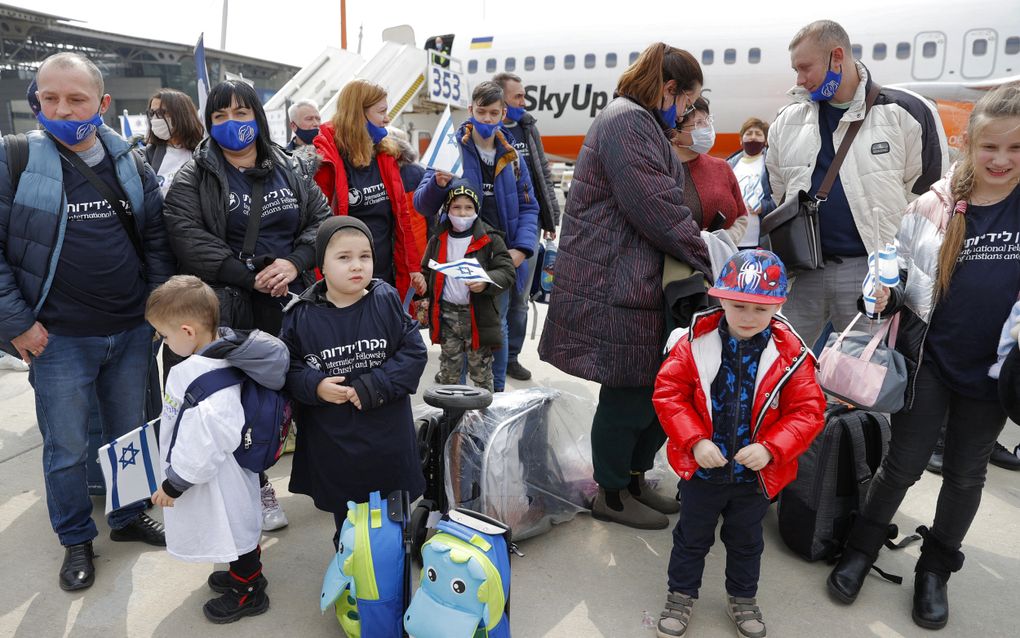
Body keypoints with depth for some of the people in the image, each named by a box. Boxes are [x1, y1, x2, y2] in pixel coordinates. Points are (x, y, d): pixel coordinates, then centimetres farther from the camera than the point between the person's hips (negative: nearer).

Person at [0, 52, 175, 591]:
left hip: (132, 333, 3)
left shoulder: (130, 165, 3)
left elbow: (156, 239, 11)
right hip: (59, 340, -3)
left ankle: (129, 518, 38)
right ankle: (76, 541, 31)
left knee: (131, 436, 17)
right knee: (66, 449, 10)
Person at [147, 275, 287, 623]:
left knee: (235, 529, 12)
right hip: (228, 473, 9)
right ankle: (246, 572, 50)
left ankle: (248, 592, 34)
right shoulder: (223, 353, -5)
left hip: (217, 481, -9)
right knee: (238, 525, 27)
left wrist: (174, 483, -17)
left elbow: (202, 444, -31)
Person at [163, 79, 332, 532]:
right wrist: (250, 278, -17)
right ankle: (257, 487, 17)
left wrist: (295, 262, -11)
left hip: (294, 300, 3)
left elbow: (321, 219, 7)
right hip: (232, 308, -2)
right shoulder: (193, 179, 2)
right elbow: (188, 238, -11)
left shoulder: (292, 169, 13)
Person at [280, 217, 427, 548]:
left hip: (387, 439, 0)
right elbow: (288, 367, 0)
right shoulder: (302, 315, -7)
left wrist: (374, 386, -18)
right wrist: (315, 385, -19)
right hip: (332, 443, 1)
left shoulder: (387, 301, -9)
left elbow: (414, 352, -9)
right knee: (345, 522, 20)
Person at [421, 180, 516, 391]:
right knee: (448, 371, 13)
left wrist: (486, 282, -25)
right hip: (446, 313, 3)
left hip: (477, 316, -3)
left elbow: (507, 272, -8)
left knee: (481, 372, 7)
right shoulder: (438, 241, 9)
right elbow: (427, 273, 18)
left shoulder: (490, 240, -3)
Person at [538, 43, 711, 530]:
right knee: (628, 392, 0)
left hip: (638, 282, 10)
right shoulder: (628, 121, -13)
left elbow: (660, 202, 21)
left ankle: (634, 478, 29)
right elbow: (659, 210, -20)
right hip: (616, 285, -10)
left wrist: (700, 253, 10)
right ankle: (612, 495, 17)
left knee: (654, 386, 14)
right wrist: (709, 263, -10)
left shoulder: (641, 123, 21)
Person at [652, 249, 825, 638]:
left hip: (755, 474, 1)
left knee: (746, 540, 24)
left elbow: (808, 411, -10)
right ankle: (681, 595, 41)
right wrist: (695, 441, -23)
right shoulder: (696, 342, -16)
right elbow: (668, 392, -14)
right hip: (701, 469, -1)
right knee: (692, 536, 19)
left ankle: (742, 598, 47)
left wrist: (771, 449, -23)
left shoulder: (791, 354, -13)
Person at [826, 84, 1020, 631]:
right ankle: (860, 551, 28)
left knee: (965, 474, 15)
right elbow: (899, 274, 4)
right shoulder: (933, 206, -5)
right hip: (928, 362, -1)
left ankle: (936, 568, 34)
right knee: (902, 466, 7)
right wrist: (882, 297, -16)